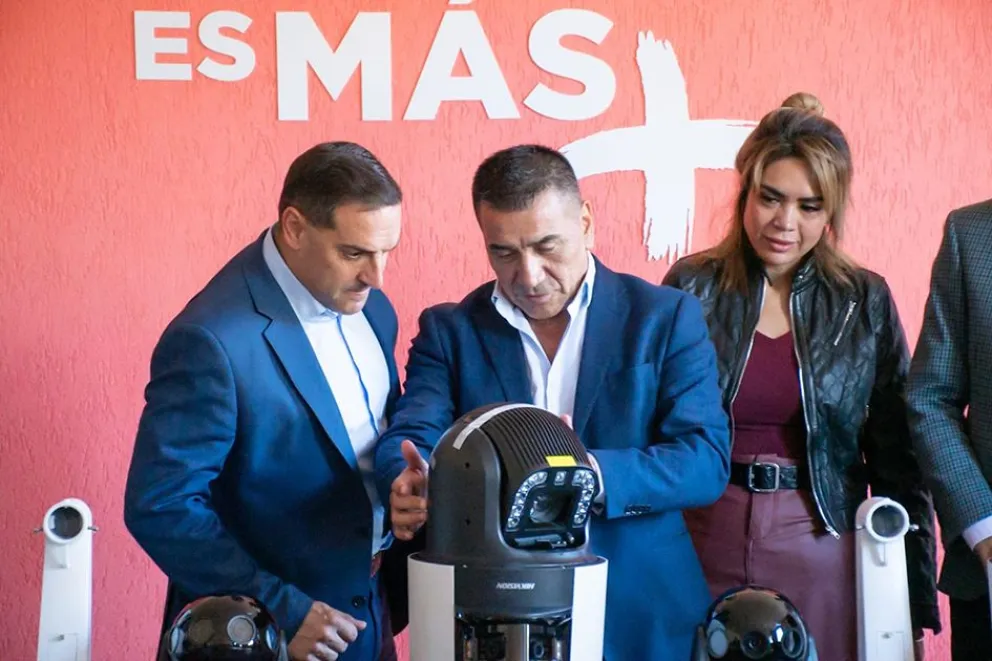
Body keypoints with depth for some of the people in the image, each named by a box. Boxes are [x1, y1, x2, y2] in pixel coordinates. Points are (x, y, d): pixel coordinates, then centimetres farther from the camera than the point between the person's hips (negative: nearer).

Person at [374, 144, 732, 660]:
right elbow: (410, 438, -9)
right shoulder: (448, 330, 4)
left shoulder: (665, 318, -2)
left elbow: (708, 461, -10)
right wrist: (410, 483, -33)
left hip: (639, 617, -1)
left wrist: (592, 473, -27)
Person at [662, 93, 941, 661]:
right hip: (703, 550, 0)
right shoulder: (692, 288, -1)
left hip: (822, 551, 0)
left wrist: (912, 611, 3)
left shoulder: (865, 302, 1)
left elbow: (898, 464, 3)